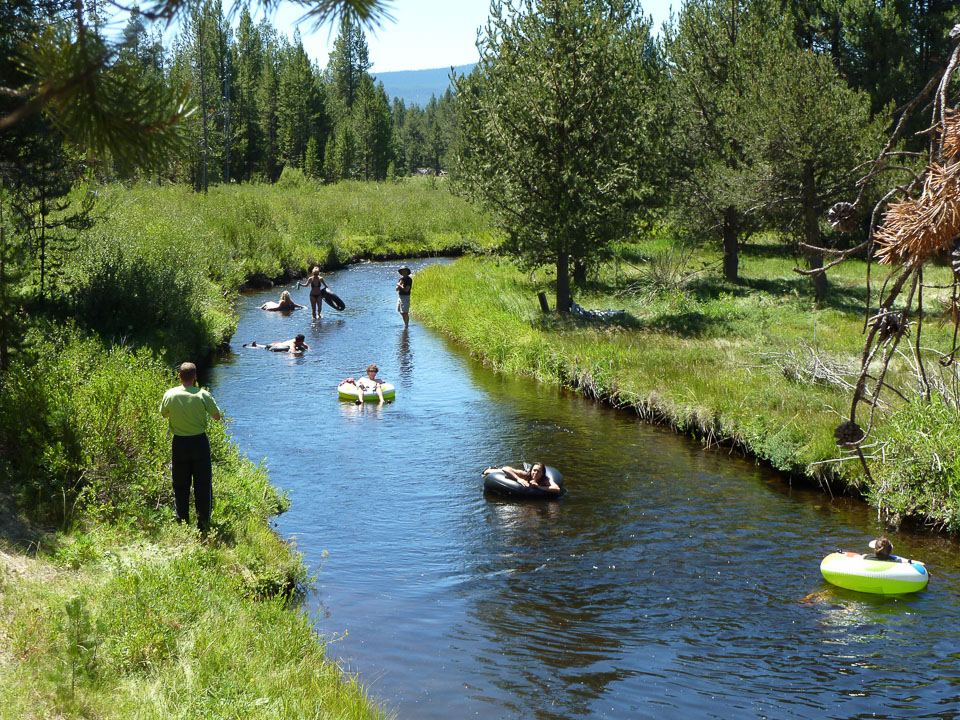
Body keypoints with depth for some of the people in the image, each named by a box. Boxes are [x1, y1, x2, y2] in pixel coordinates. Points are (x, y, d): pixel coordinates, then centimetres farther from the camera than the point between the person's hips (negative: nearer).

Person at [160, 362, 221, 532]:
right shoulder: (203, 395, -11)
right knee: (203, 485, 9)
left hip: (179, 443, 1)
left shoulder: (170, 394, -6)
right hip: (199, 442, -1)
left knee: (180, 486, 11)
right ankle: (203, 524, 12)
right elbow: (217, 416, -1)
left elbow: (164, 414, 12)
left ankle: (182, 523, 14)